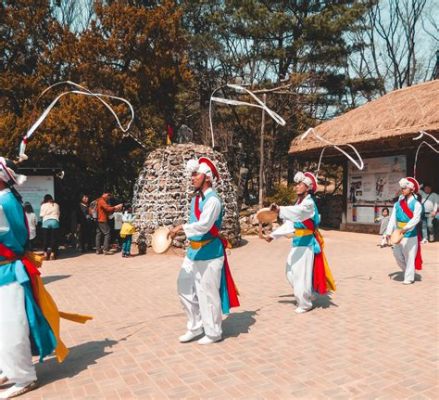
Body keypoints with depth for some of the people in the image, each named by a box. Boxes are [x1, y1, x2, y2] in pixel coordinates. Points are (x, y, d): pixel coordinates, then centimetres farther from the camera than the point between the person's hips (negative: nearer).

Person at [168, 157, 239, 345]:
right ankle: (195, 327, 29)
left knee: (207, 293, 1)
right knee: (185, 288, 14)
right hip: (194, 250, 9)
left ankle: (213, 333, 19)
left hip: (209, 252, -9)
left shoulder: (212, 199, -17)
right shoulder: (196, 198, 10)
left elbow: (203, 225, -28)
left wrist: (182, 227, -24)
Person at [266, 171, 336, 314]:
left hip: (306, 243, -9)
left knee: (302, 274, -1)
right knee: (291, 273, 15)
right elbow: (290, 223, 16)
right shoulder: (299, 202, 13)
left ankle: (305, 304, 16)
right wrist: (273, 235, 11)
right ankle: (302, 296, 35)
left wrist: (280, 210, -56)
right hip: (297, 242, 9)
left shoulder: (309, 203, -15)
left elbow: (298, 212, -39)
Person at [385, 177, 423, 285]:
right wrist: (389, 232, -2)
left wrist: (405, 228, -33)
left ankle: (409, 278, 9)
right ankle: (407, 270, 32)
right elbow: (393, 218, 5)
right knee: (397, 254, 9)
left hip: (410, 235, -5)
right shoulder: (398, 204, 8)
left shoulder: (416, 204, -8)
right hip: (398, 234, 5)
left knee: (409, 256, -1)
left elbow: (416, 218, -20)